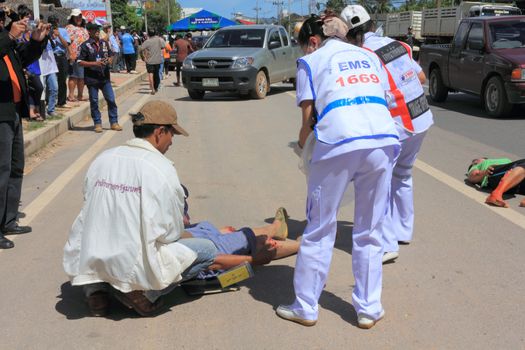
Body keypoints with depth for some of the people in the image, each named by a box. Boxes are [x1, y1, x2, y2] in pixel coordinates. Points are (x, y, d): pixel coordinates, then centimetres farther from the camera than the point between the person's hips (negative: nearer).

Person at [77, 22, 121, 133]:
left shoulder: (104, 43, 10)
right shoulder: (85, 45, -5)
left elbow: (111, 55, 22)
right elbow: (80, 62, -8)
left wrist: (109, 60, -2)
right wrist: (95, 63, -17)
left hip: (105, 77, 4)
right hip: (92, 78, -4)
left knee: (111, 100, 3)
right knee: (94, 102, 4)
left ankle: (114, 122, 13)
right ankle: (97, 124, 14)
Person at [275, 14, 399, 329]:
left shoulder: (311, 62, 13)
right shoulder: (369, 56, 26)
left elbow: (309, 116, 7)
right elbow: (384, 99, 20)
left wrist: (302, 144, 24)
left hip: (339, 145, -4)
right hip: (384, 141, 4)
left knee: (320, 230, 9)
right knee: (370, 232, 14)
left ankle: (306, 307, 18)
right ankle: (369, 309, 20)